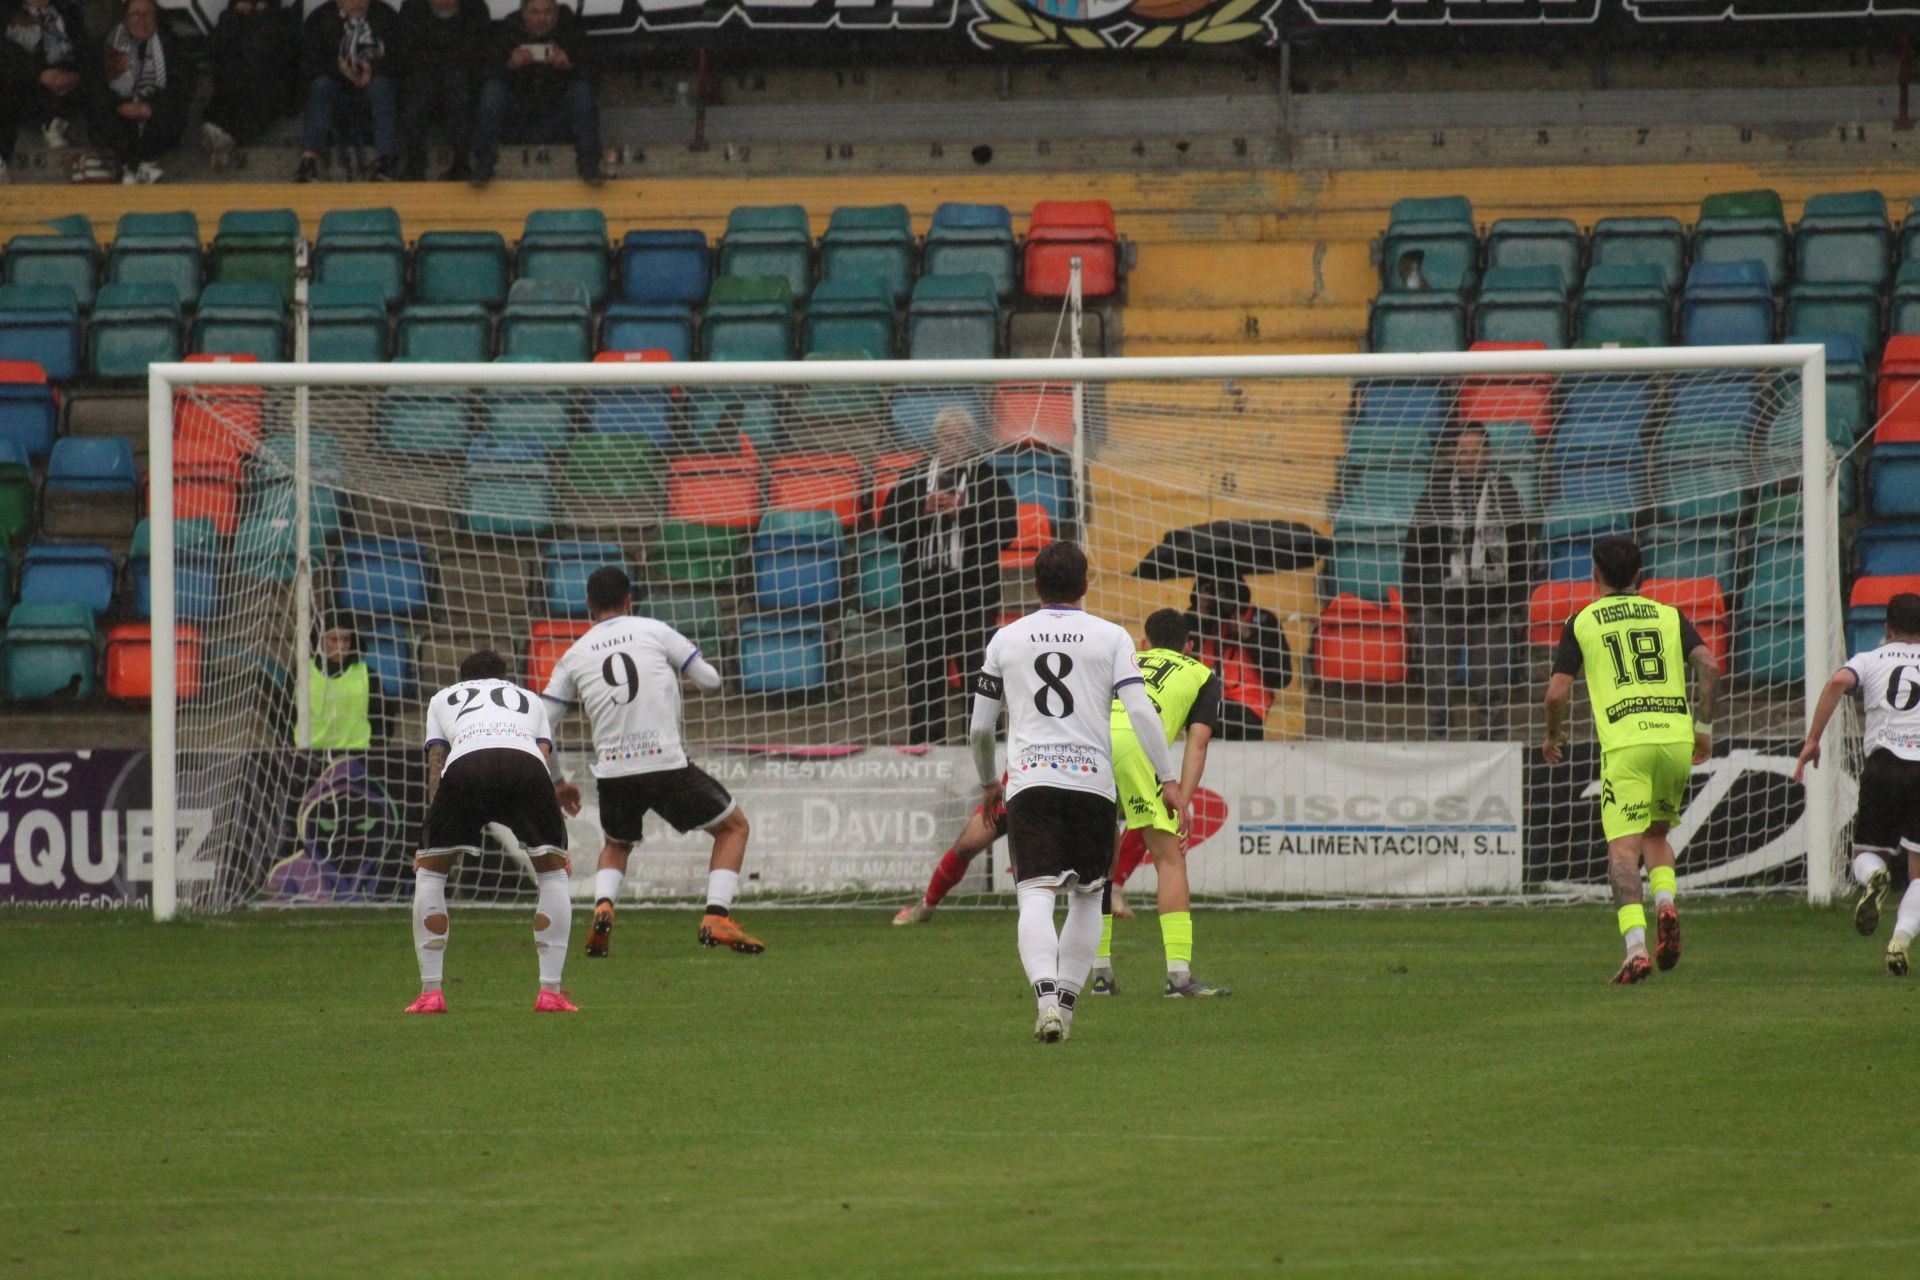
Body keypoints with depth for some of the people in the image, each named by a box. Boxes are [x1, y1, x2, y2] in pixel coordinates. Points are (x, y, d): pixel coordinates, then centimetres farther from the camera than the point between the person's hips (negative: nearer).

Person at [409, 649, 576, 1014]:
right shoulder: (530, 700, 39)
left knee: (429, 873, 19)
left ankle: (431, 992, 13)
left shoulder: (443, 699, 38)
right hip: (526, 764, 0)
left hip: (465, 765, 0)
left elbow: (435, 765, 27)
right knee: (553, 872, 20)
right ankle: (550, 991, 12)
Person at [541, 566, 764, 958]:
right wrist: (688, 656, 30)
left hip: (613, 771, 3)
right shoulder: (654, 632, 3)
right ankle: (717, 917, -2)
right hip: (667, 762, -3)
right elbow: (710, 680, 8)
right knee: (733, 827, 16)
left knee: (616, 845, 31)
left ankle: (602, 907, 1)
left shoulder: (573, 656, 10)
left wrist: (557, 782, 24)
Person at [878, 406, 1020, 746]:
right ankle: (924, 746, 9)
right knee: (922, 676, 4)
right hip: (923, 588, 2)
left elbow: (1007, 529, -7)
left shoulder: (989, 479, 3)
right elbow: (889, 525, 3)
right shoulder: (913, 480, 9)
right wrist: (924, 511, -12)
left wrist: (962, 513, -14)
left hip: (972, 593, -2)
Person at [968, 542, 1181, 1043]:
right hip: (1092, 779, 0)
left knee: (1035, 898, -10)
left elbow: (979, 728, 16)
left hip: (1029, 780, 0)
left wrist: (988, 781, 32)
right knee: (1087, 898, 17)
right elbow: (1140, 710, -4)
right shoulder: (1110, 637, 7)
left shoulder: (1006, 639, 12)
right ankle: (1067, 1003, 14)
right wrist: (1168, 779, -1)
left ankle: (1047, 996, -32)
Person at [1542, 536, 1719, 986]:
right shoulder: (1669, 616, 16)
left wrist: (1553, 736, 23)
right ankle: (1665, 902, -6)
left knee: (1623, 850, -6)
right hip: (1675, 735, 3)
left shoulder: (1581, 623, 10)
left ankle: (1636, 947, -24)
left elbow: (1557, 692, 5)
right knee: (1656, 833, 23)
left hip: (1624, 743, -3)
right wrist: (1704, 726, 12)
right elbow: (1708, 665, 3)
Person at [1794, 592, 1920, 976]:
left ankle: (1873, 876, -21)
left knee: (1867, 853, 16)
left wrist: (1813, 738, -5)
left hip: (1883, 761, 0)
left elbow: (1838, 682, -7)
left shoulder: (1870, 660, 13)